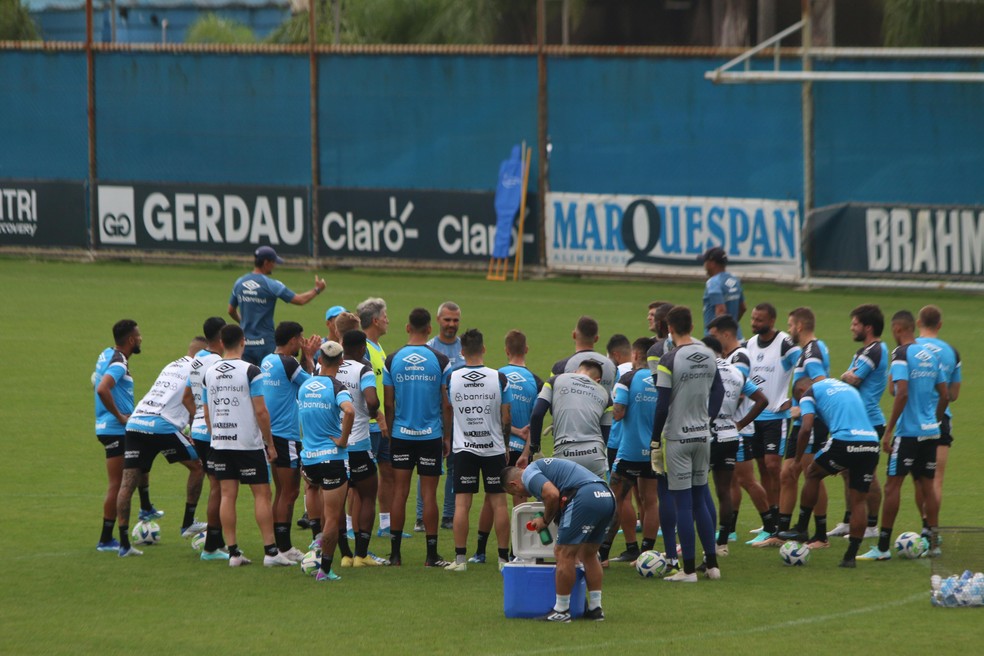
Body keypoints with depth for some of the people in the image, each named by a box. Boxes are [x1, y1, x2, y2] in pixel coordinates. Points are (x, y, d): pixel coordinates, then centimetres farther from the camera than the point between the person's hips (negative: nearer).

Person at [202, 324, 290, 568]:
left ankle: (233, 552, 3)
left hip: (220, 443, 5)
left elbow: (207, 413, 11)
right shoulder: (251, 371, -11)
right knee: (262, 494, 1)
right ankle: (270, 551, -2)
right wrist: (270, 443, -4)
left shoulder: (209, 374, 5)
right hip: (248, 443, -5)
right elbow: (261, 411, -13)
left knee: (227, 495, 5)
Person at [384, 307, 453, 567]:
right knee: (429, 494, 1)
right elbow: (446, 404, -1)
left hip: (401, 434, 1)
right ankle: (431, 554, 2)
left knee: (399, 492, 5)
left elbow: (388, 404, 4)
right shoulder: (440, 360, -5)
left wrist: (388, 434, 14)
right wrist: (447, 436, 9)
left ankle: (395, 553, 5)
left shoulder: (392, 360, -1)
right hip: (431, 435, -1)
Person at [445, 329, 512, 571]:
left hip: (463, 449, 0)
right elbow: (506, 418, -2)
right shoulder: (499, 379, -7)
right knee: (499, 503, 5)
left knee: (461, 503, 1)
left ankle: (460, 557, -3)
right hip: (493, 448, 0)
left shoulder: (452, 378, -4)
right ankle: (504, 557, 6)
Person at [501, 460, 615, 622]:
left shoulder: (528, 475, 5)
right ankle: (595, 608, 22)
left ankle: (561, 610, 7)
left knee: (565, 555, 1)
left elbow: (552, 494, -14)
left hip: (585, 497, -9)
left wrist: (545, 520, 5)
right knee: (589, 554, 21)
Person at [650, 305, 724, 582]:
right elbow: (718, 392, 13)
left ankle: (688, 569, -1)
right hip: (703, 435, 6)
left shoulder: (670, 360, -15)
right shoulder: (709, 356, 4)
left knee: (683, 503, -2)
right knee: (700, 501, 15)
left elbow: (662, 406, -15)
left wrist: (655, 442, -7)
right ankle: (712, 564, 15)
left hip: (678, 437, -6)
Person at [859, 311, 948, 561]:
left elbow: (902, 393, -20)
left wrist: (889, 430, -16)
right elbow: (945, 395, 11)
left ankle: (883, 547, -6)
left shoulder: (902, 353, -11)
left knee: (892, 484, -4)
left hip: (908, 431, -7)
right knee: (926, 485, 13)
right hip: (930, 432, 7)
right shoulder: (930, 355, 10)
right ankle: (933, 542, 15)